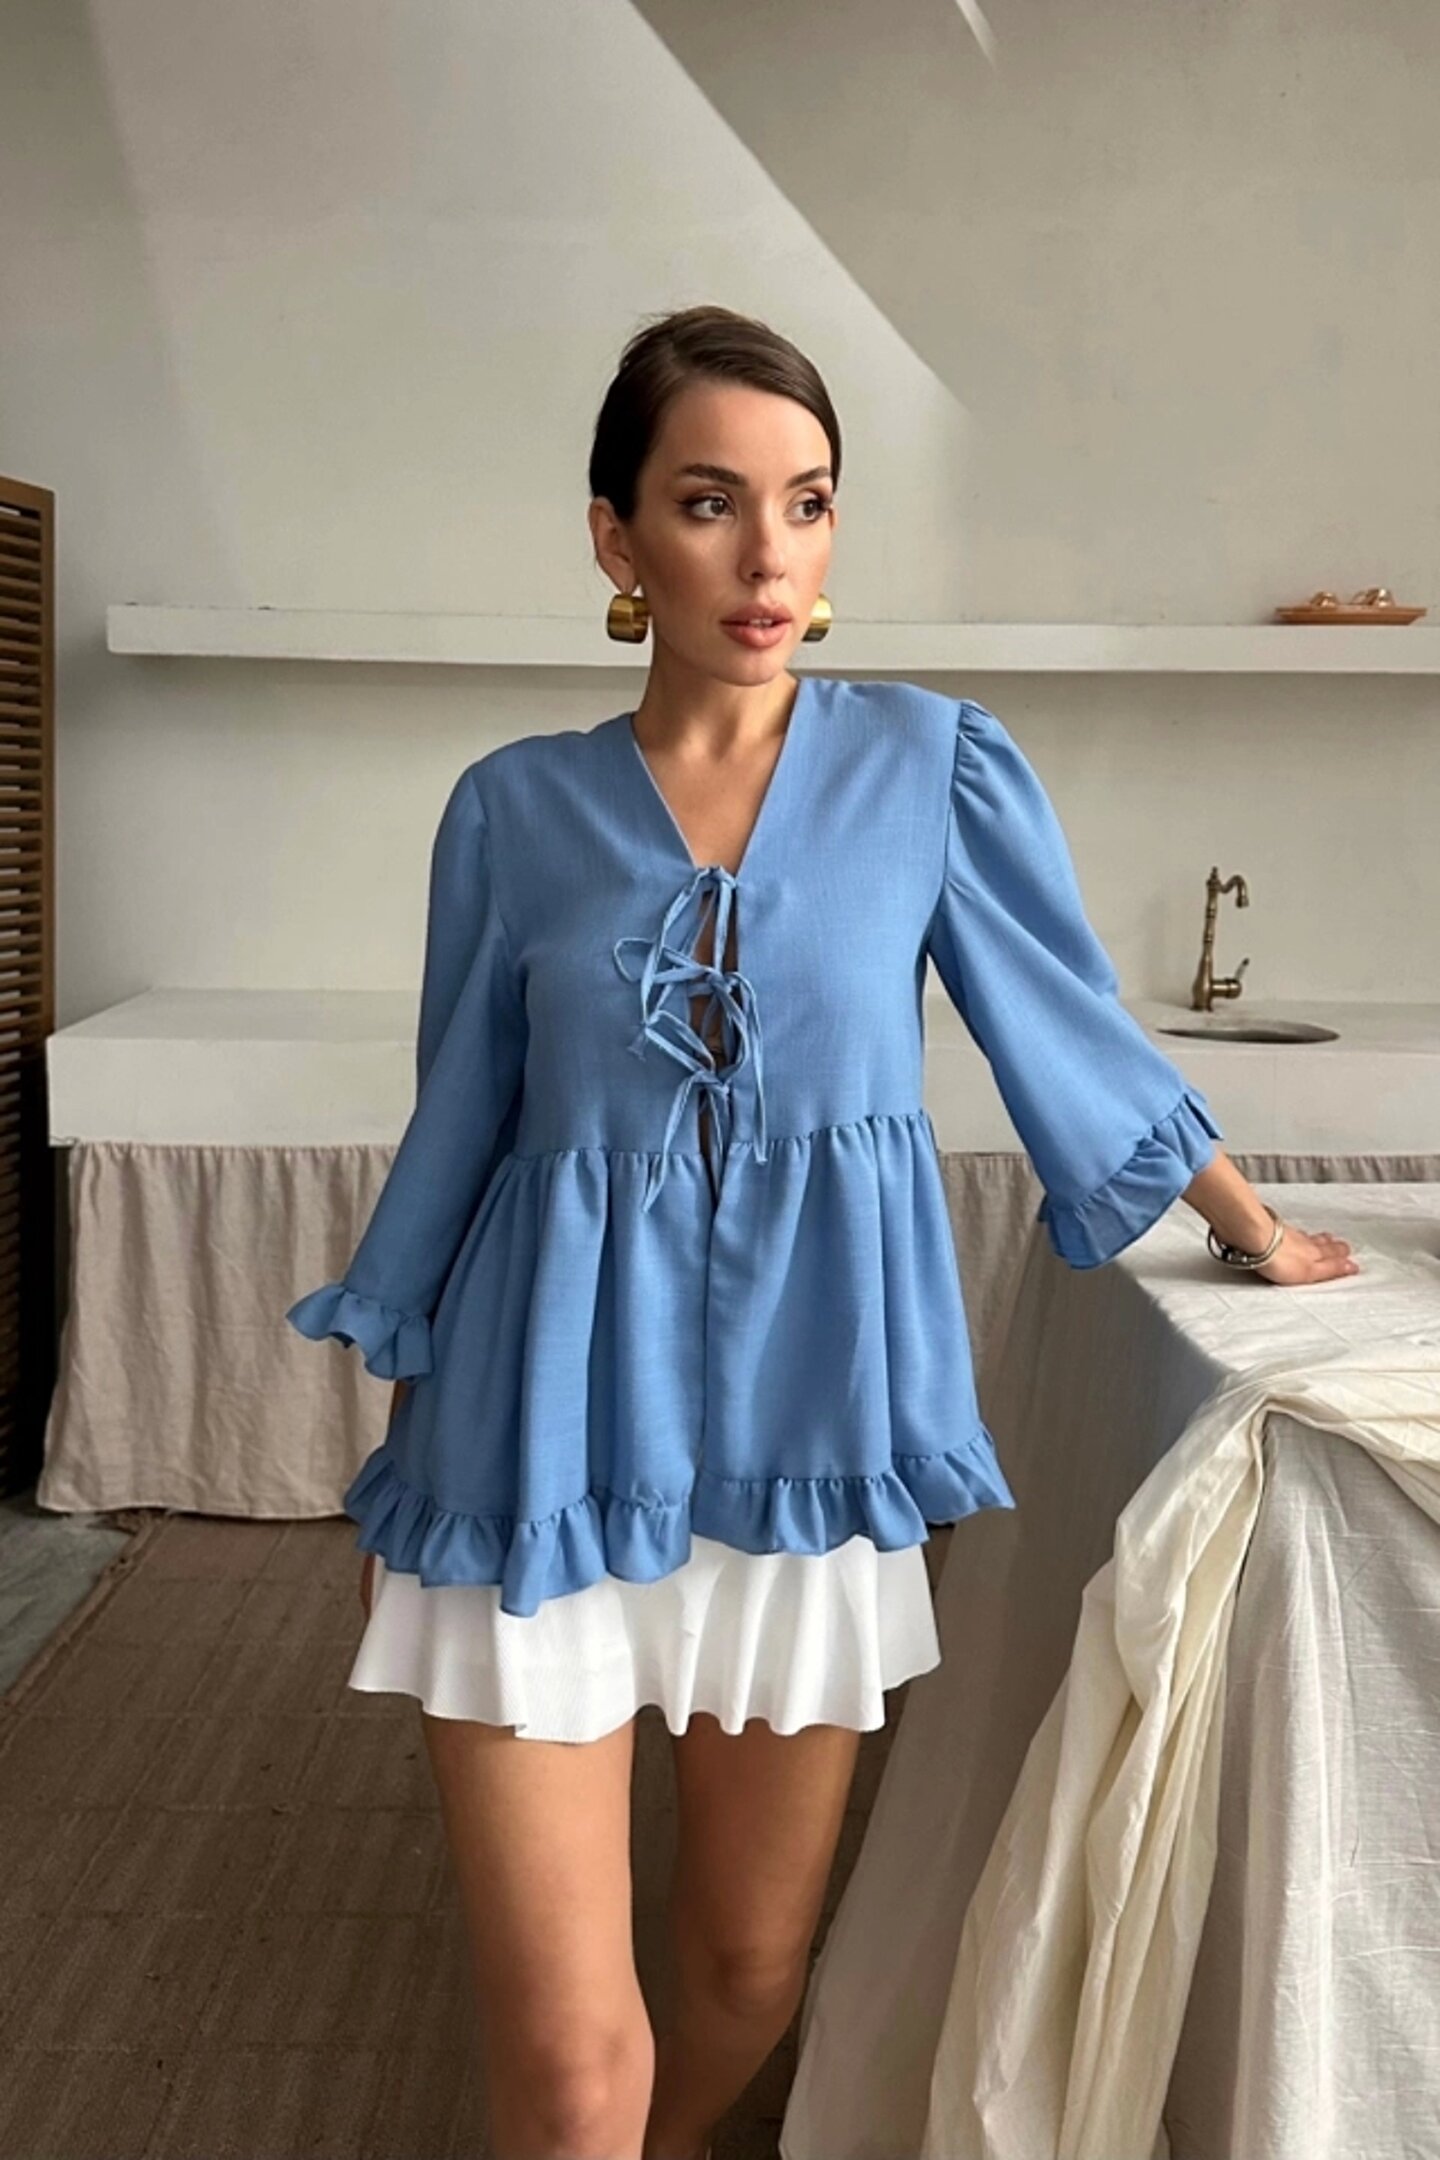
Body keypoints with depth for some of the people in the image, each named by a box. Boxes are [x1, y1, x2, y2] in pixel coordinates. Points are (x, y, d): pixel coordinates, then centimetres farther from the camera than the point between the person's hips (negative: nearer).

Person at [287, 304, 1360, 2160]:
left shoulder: (935, 767, -1)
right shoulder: (517, 808, 0)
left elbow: (1078, 1034, 10)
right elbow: (454, 1142, 7)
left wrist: (1256, 1233, 20)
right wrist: (394, 1477, 10)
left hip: (811, 1432, 1)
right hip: (555, 1438, 0)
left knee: (753, 1971, 16)